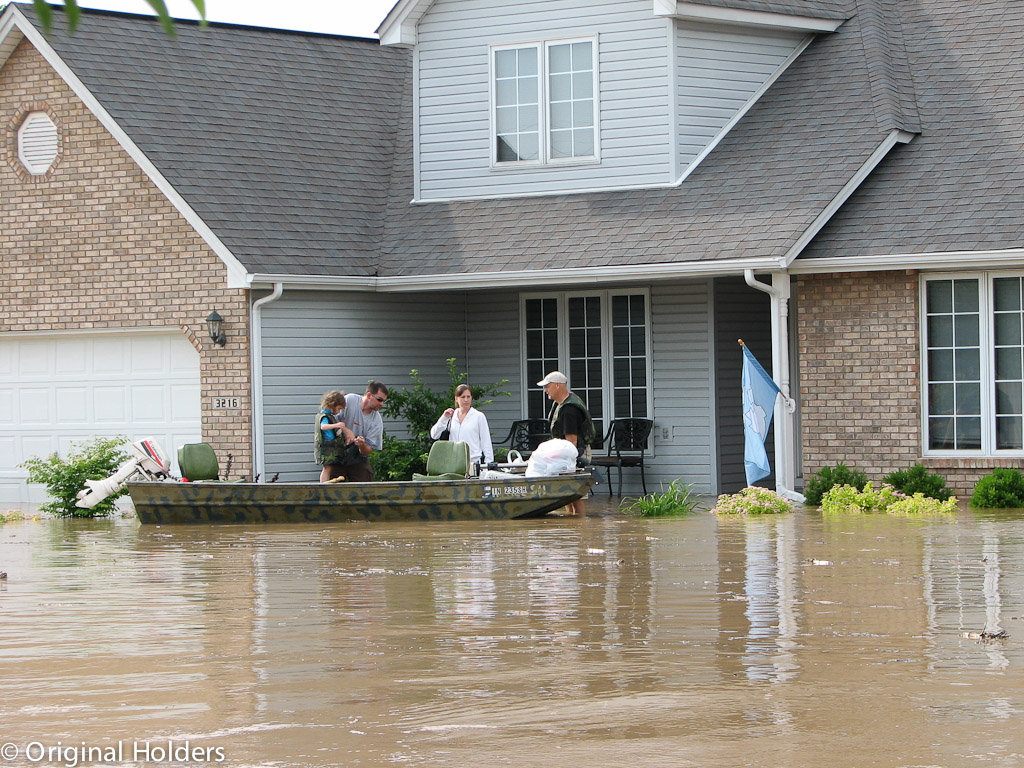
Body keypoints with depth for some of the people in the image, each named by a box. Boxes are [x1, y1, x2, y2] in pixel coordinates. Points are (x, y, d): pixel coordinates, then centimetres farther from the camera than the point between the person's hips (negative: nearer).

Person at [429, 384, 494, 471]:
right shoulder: (451, 416, 13)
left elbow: (486, 442, 4)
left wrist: (489, 464, -3)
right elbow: (434, 435, 6)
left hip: (473, 462, -3)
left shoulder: (479, 416, 4)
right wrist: (444, 418, -6)